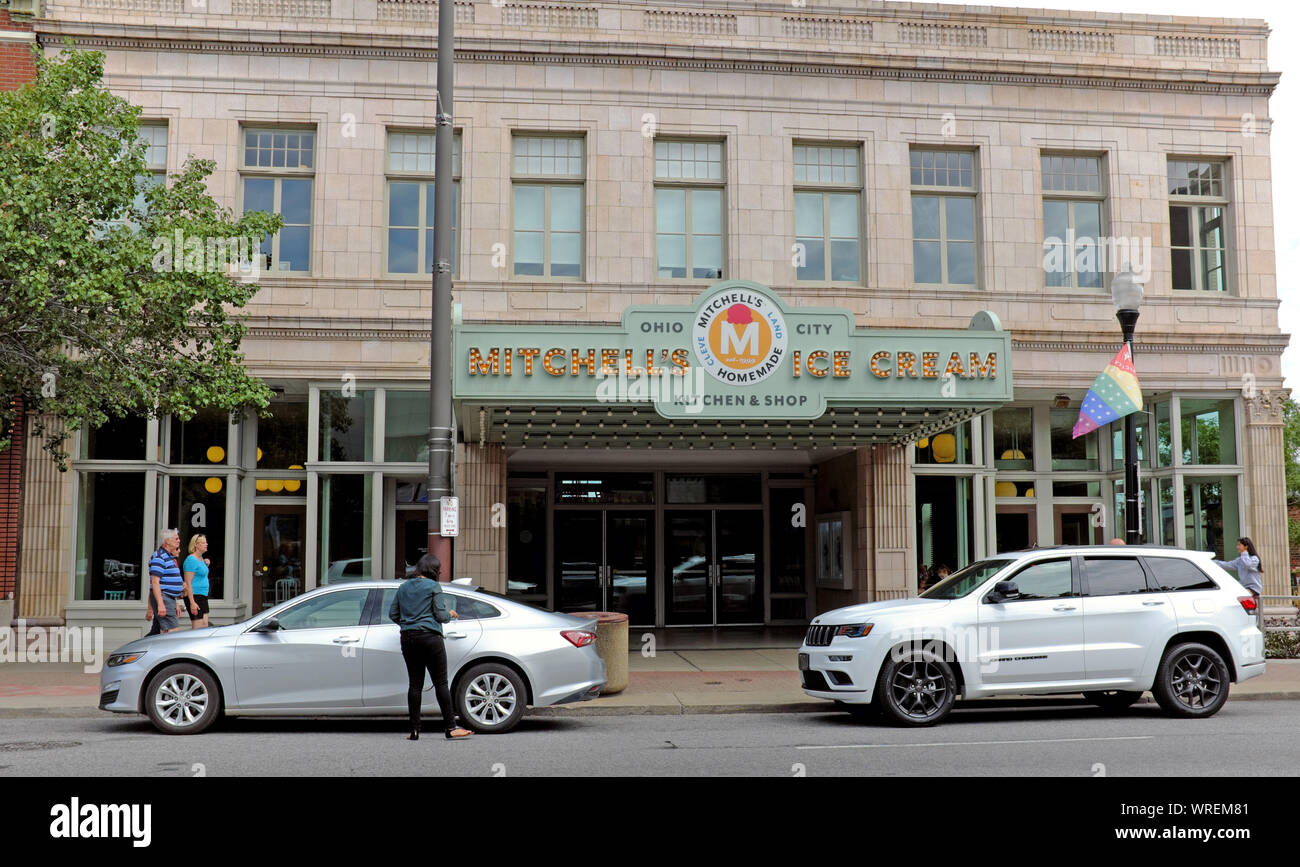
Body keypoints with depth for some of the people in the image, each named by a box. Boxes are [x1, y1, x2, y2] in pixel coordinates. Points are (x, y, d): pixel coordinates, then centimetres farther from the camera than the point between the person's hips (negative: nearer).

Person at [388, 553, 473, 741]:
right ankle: (450, 727, -2)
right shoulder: (433, 586, -5)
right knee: (441, 683, -2)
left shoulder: (403, 587, 12)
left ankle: (414, 730, 6)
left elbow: (393, 614, 14)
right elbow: (441, 615, -8)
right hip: (430, 637, -5)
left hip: (407, 639, 5)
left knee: (414, 684, 7)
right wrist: (450, 613, 12)